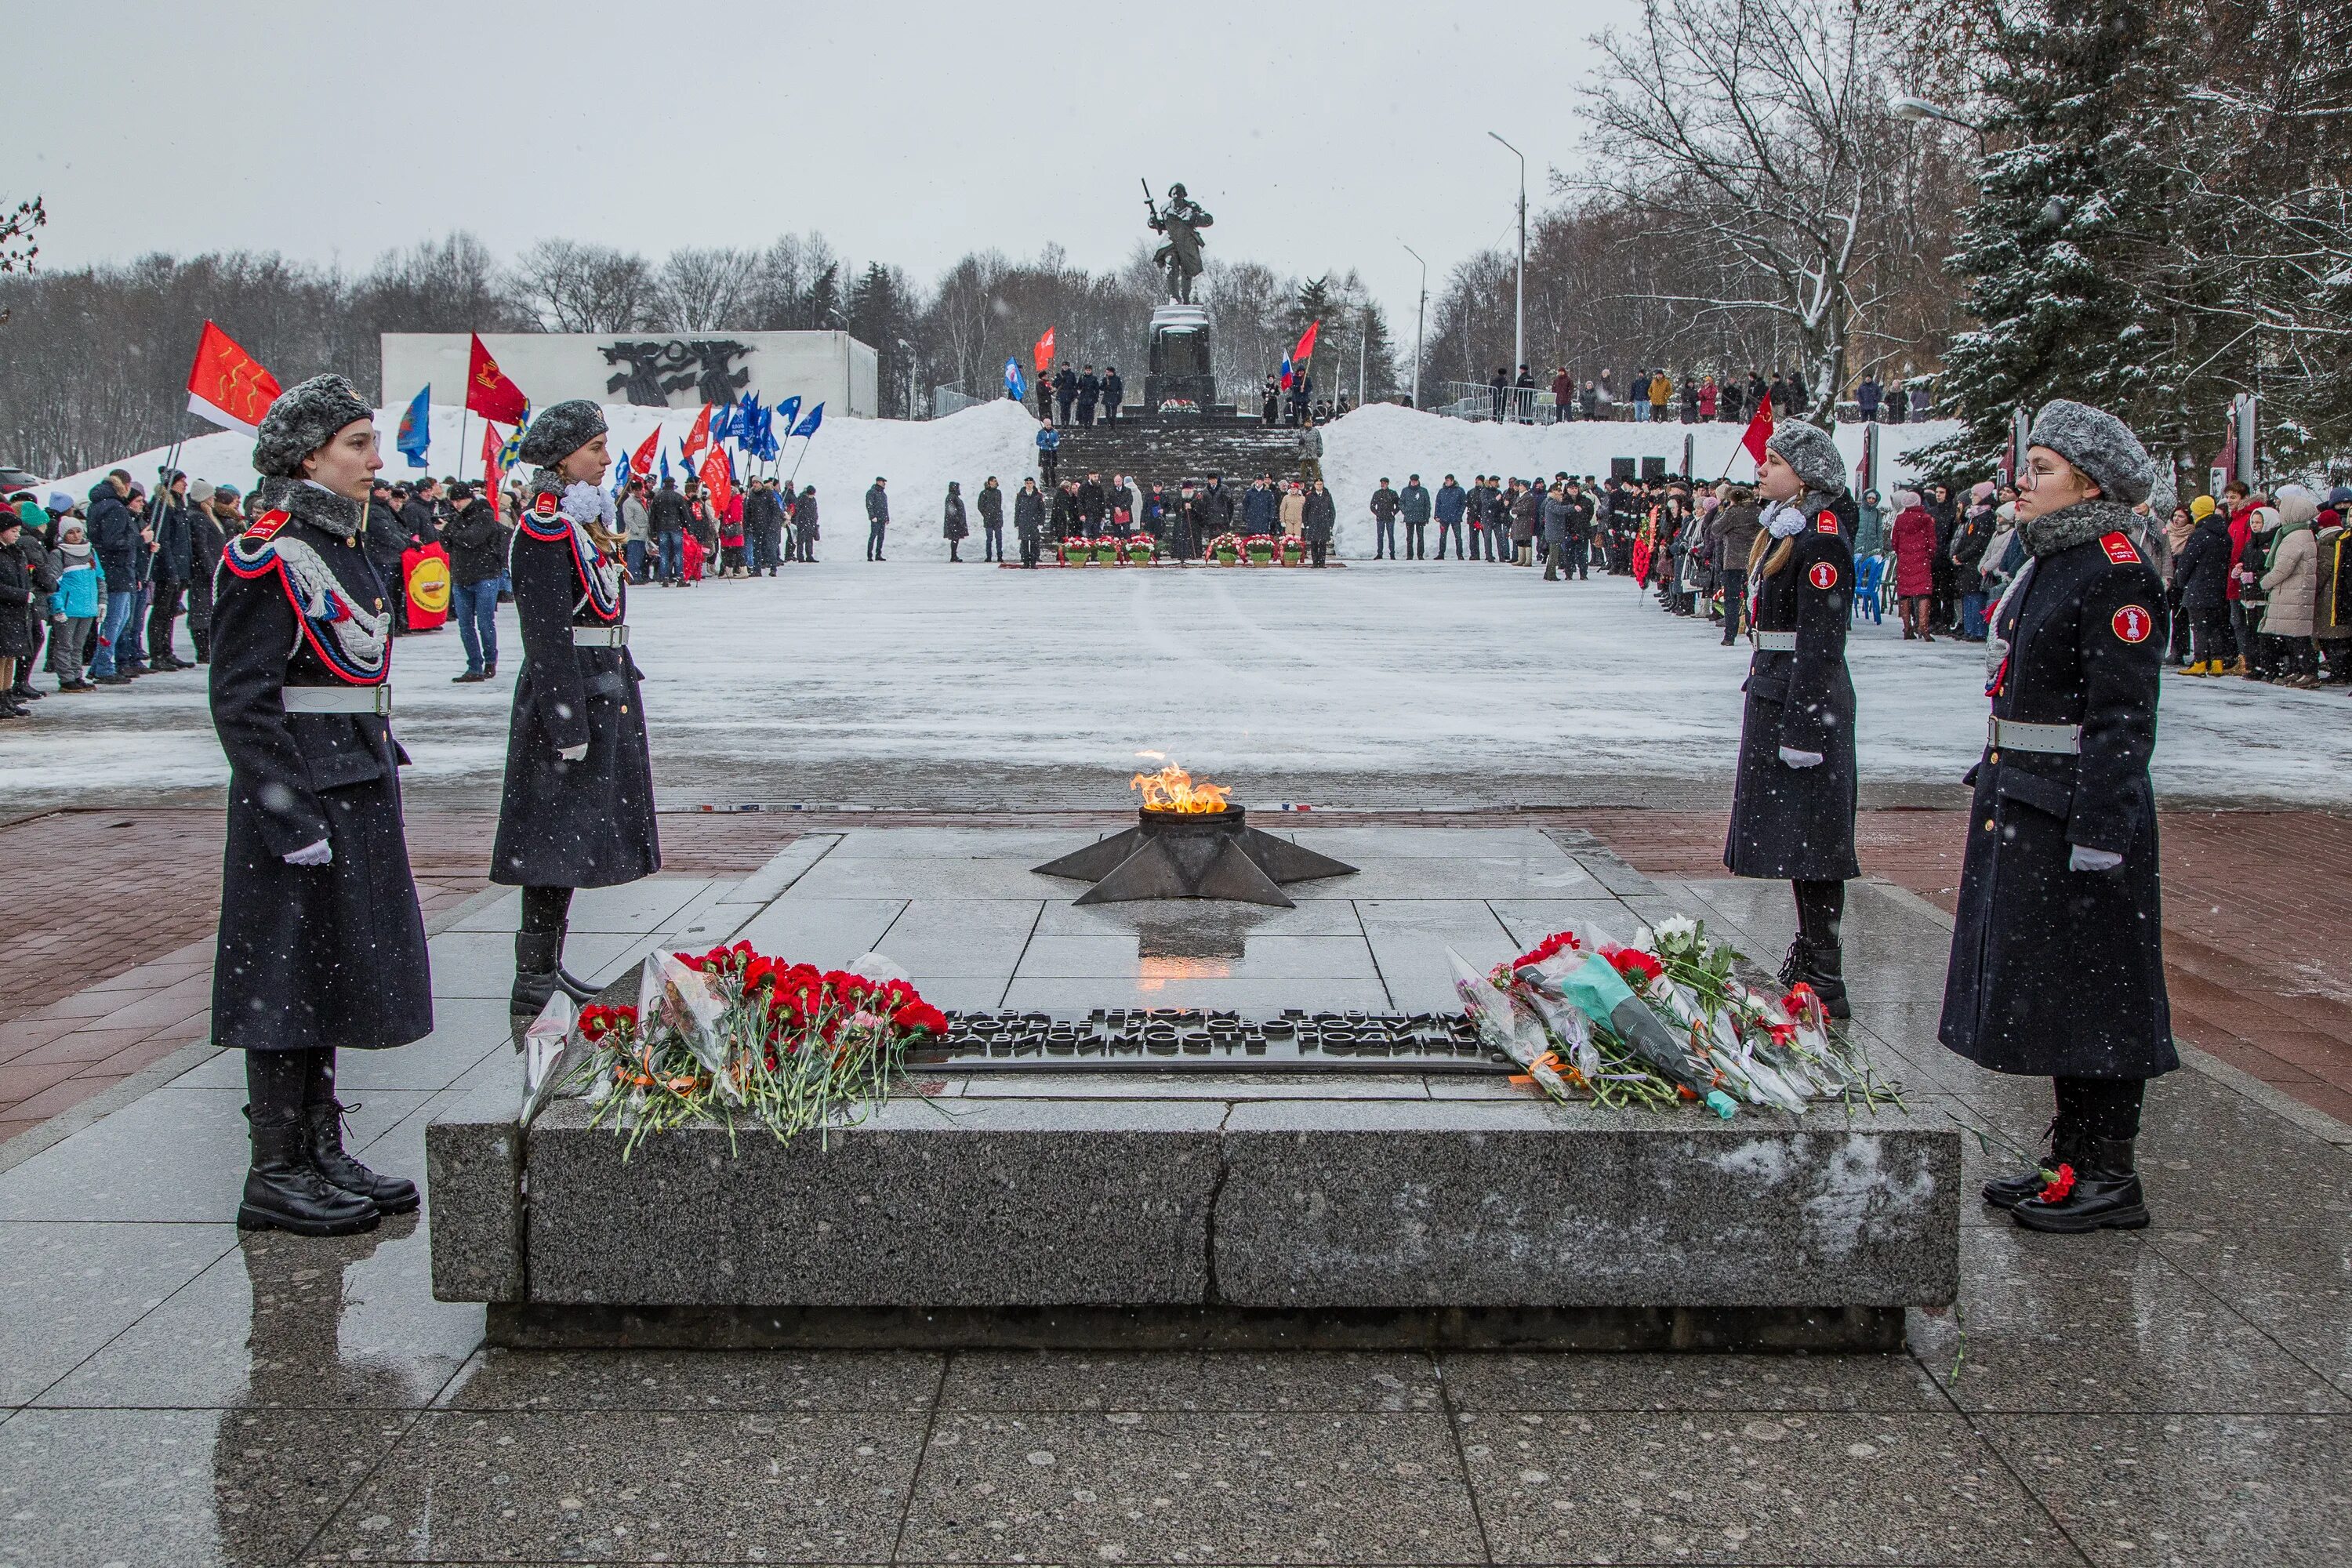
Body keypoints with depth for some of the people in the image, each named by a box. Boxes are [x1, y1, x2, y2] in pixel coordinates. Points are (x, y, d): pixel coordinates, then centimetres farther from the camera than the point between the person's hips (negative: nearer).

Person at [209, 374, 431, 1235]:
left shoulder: (341, 547, 14)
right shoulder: (267, 559, -14)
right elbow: (241, 701, -17)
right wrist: (291, 818, -20)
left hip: (357, 799, 9)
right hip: (302, 800, -9)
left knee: (336, 971, 14)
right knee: (289, 981, -1)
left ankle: (323, 1155, 24)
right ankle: (276, 1174, 9)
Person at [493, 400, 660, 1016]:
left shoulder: (584, 520, 15)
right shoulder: (544, 529, -15)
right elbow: (548, 639, -19)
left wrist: (625, 684, 19)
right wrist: (568, 727, -22)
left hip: (604, 695, 10)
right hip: (568, 697, -10)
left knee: (568, 846, 14)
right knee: (557, 845, -5)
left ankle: (547, 971, 22)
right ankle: (534, 984, 1)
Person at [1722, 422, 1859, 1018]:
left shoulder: (1821, 537, -15)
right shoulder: (1783, 525, 14)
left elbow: (1821, 641, -19)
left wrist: (1801, 727, -21)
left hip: (1809, 697, -10)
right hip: (1775, 691, 10)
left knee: (1809, 837, -7)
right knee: (1787, 833, 15)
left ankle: (1824, 981, -4)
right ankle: (1808, 957, 25)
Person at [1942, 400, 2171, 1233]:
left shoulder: (2117, 575, -14)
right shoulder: (2047, 561, 13)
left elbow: (2122, 719, -18)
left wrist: (2098, 832, -21)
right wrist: (1997, 788, 20)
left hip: (2076, 813, -9)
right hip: (2020, 809, 9)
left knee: (2090, 995, -1)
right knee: (2042, 988, 14)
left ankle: (2110, 1179, 9)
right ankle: (2071, 1157, 26)